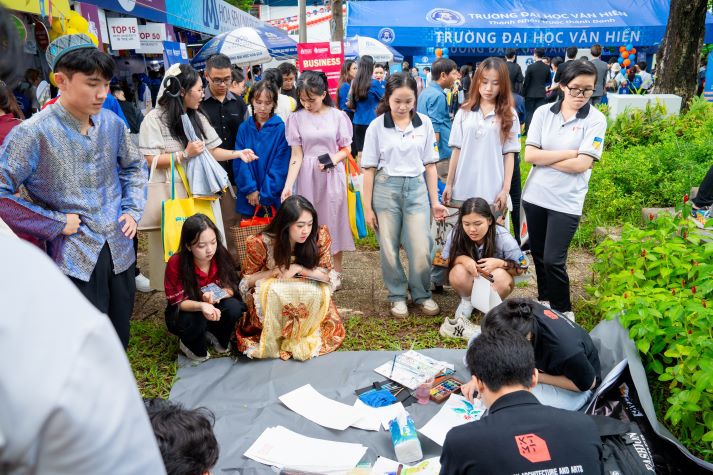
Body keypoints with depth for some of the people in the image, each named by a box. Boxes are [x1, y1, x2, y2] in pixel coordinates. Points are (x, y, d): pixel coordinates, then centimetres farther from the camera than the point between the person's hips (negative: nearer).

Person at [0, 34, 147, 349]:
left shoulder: (112, 123, 1)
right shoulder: (34, 133, -15)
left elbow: (134, 167, 17)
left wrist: (132, 210, 5)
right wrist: (56, 224, -15)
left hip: (120, 249, 5)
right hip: (75, 258, -5)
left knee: (120, 339, 20)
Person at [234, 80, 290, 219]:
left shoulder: (281, 129, -5)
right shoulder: (244, 128, 3)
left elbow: (280, 165, -8)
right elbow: (240, 162, 1)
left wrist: (265, 194, -11)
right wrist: (250, 189, -10)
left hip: (273, 199, -2)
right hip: (248, 198, 2)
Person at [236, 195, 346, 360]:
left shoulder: (320, 236, -22)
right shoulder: (262, 243, -24)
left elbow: (327, 275, -13)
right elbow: (246, 281, -11)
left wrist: (298, 268, -28)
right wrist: (275, 272, -26)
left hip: (309, 295, 1)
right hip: (270, 296, -1)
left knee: (320, 291, -31)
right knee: (269, 290, -34)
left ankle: (305, 336, -10)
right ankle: (273, 340, -13)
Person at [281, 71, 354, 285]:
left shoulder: (337, 116, -5)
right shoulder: (297, 118, -2)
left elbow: (346, 148, 3)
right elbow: (296, 155, -4)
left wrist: (333, 160, -18)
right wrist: (288, 185, -14)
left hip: (332, 174, -1)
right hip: (307, 175, 1)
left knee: (333, 219, 6)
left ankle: (336, 272, 20)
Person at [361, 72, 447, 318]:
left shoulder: (424, 123, 2)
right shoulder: (377, 126, -2)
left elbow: (429, 164, 8)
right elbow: (369, 168, 0)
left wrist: (435, 200, 6)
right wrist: (367, 207, -1)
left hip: (416, 188, 1)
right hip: (386, 188, -1)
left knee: (421, 249, -2)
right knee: (389, 249, 7)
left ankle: (422, 295, 21)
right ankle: (397, 296, 27)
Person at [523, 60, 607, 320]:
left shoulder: (596, 120, -7)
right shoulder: (543, 112, 0)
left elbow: (582, 165, -16)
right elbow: (529, 155, -8)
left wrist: (544, 158, -9)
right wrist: (569, 153, -12)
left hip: (566, 201, -3)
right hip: (535, 196, 3)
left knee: (553, 260, -5)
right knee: (538, 255, 15)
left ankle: (563, 311, 17)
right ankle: (544, 301, 36)